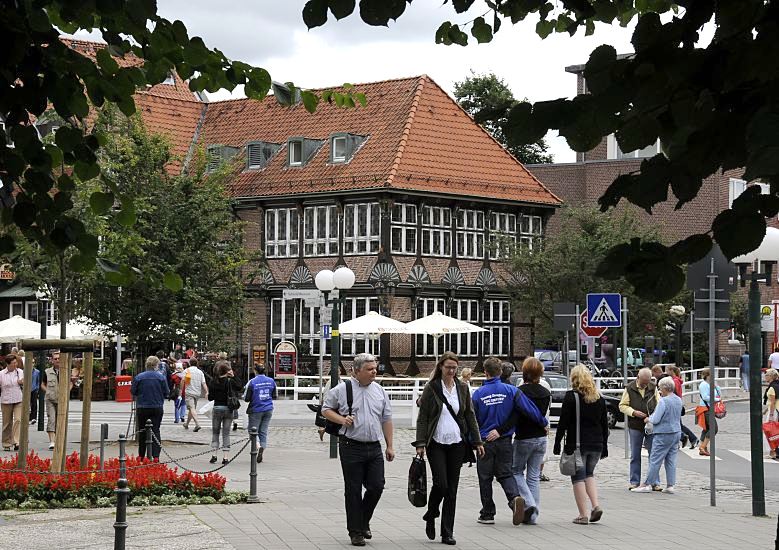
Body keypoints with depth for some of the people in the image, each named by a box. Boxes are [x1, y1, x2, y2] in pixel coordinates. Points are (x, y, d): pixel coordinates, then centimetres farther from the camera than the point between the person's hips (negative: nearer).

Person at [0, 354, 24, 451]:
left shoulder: (20, 372, 5)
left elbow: (25, 386, 14)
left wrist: (22, 383, -5)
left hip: (19, 400, 1)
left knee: (18, 420, -14)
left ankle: (17, 442, -15)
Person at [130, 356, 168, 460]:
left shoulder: (138, 377, -5)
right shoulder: (161, 377, -5)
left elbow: (133, 392, 2)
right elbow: (166, 393, -1)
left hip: (142, 408, 0)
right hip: (157, 408, 0)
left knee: (142, 431, 12)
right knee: (156, 430, 2)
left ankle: (141, 456, 19)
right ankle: (155, 456, -8)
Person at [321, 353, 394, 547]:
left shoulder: (380, 391, 10)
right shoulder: (342, 390, -3)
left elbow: (386, 420, 14)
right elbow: (326, 409, 6)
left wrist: (390, 446, 11)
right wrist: (342, 419, -12)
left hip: (374, 448, 4)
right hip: (351, 447, -4)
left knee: (377, 487, 1)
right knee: (353, 491, 2)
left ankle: (363, 522, 25)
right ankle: (355, 532, 12)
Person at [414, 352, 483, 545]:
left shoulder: (462, 388, 8)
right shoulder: (431, 388, -1)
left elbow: (470, 416, 12)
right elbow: (422, 418, -2)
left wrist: (477, 441, 7)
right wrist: (420, 443, -9)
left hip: (457, 444, 3)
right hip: (436, 444, -3)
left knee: (452, 489, 2)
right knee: (441, 484, -12)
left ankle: (447, 533, 7)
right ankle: (430, 517, 16)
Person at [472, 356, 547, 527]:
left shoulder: (478, 394, -6)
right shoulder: (510, 390, -5)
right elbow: (529, 409, -7)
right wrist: (544, 423, 5)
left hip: (485, 442, -2)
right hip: (505, 441, 2)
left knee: (485, 478, 9)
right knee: (505, 474, 10)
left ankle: (487, 514, 13)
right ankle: (515, 497, -18)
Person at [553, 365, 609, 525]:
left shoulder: (571, 397, -8)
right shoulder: (599, 398, 7)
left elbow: (563, 423, -10)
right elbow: (605, 425, 11)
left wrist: (557, 444, -5)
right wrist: (604, 447, 17)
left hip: (577, 445, -5)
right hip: (596, 444, 5)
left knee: (578, 477, 2)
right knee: (589, 474, 21)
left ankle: (583, 515, -1)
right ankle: (596, 506, 4)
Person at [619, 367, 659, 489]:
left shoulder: (653, 388, 5)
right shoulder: (630, 389, -1)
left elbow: (658, 404, 8)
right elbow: (622, 406, 1)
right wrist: (634, 412, -16)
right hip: (635, 427, -1)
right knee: (635, 456, 5)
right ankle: (634, 481, 12)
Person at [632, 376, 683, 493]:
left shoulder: (663, 401, -18)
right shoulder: (679, 400, 7)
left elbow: (656, 419, -19)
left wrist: (648, 419, 3)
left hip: (663, 434, -8)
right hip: (676, 432, 8)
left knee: (655, 460, -1)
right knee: (671, 460, 10)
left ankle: (647, 484, 2)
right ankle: (670, 485, 9)